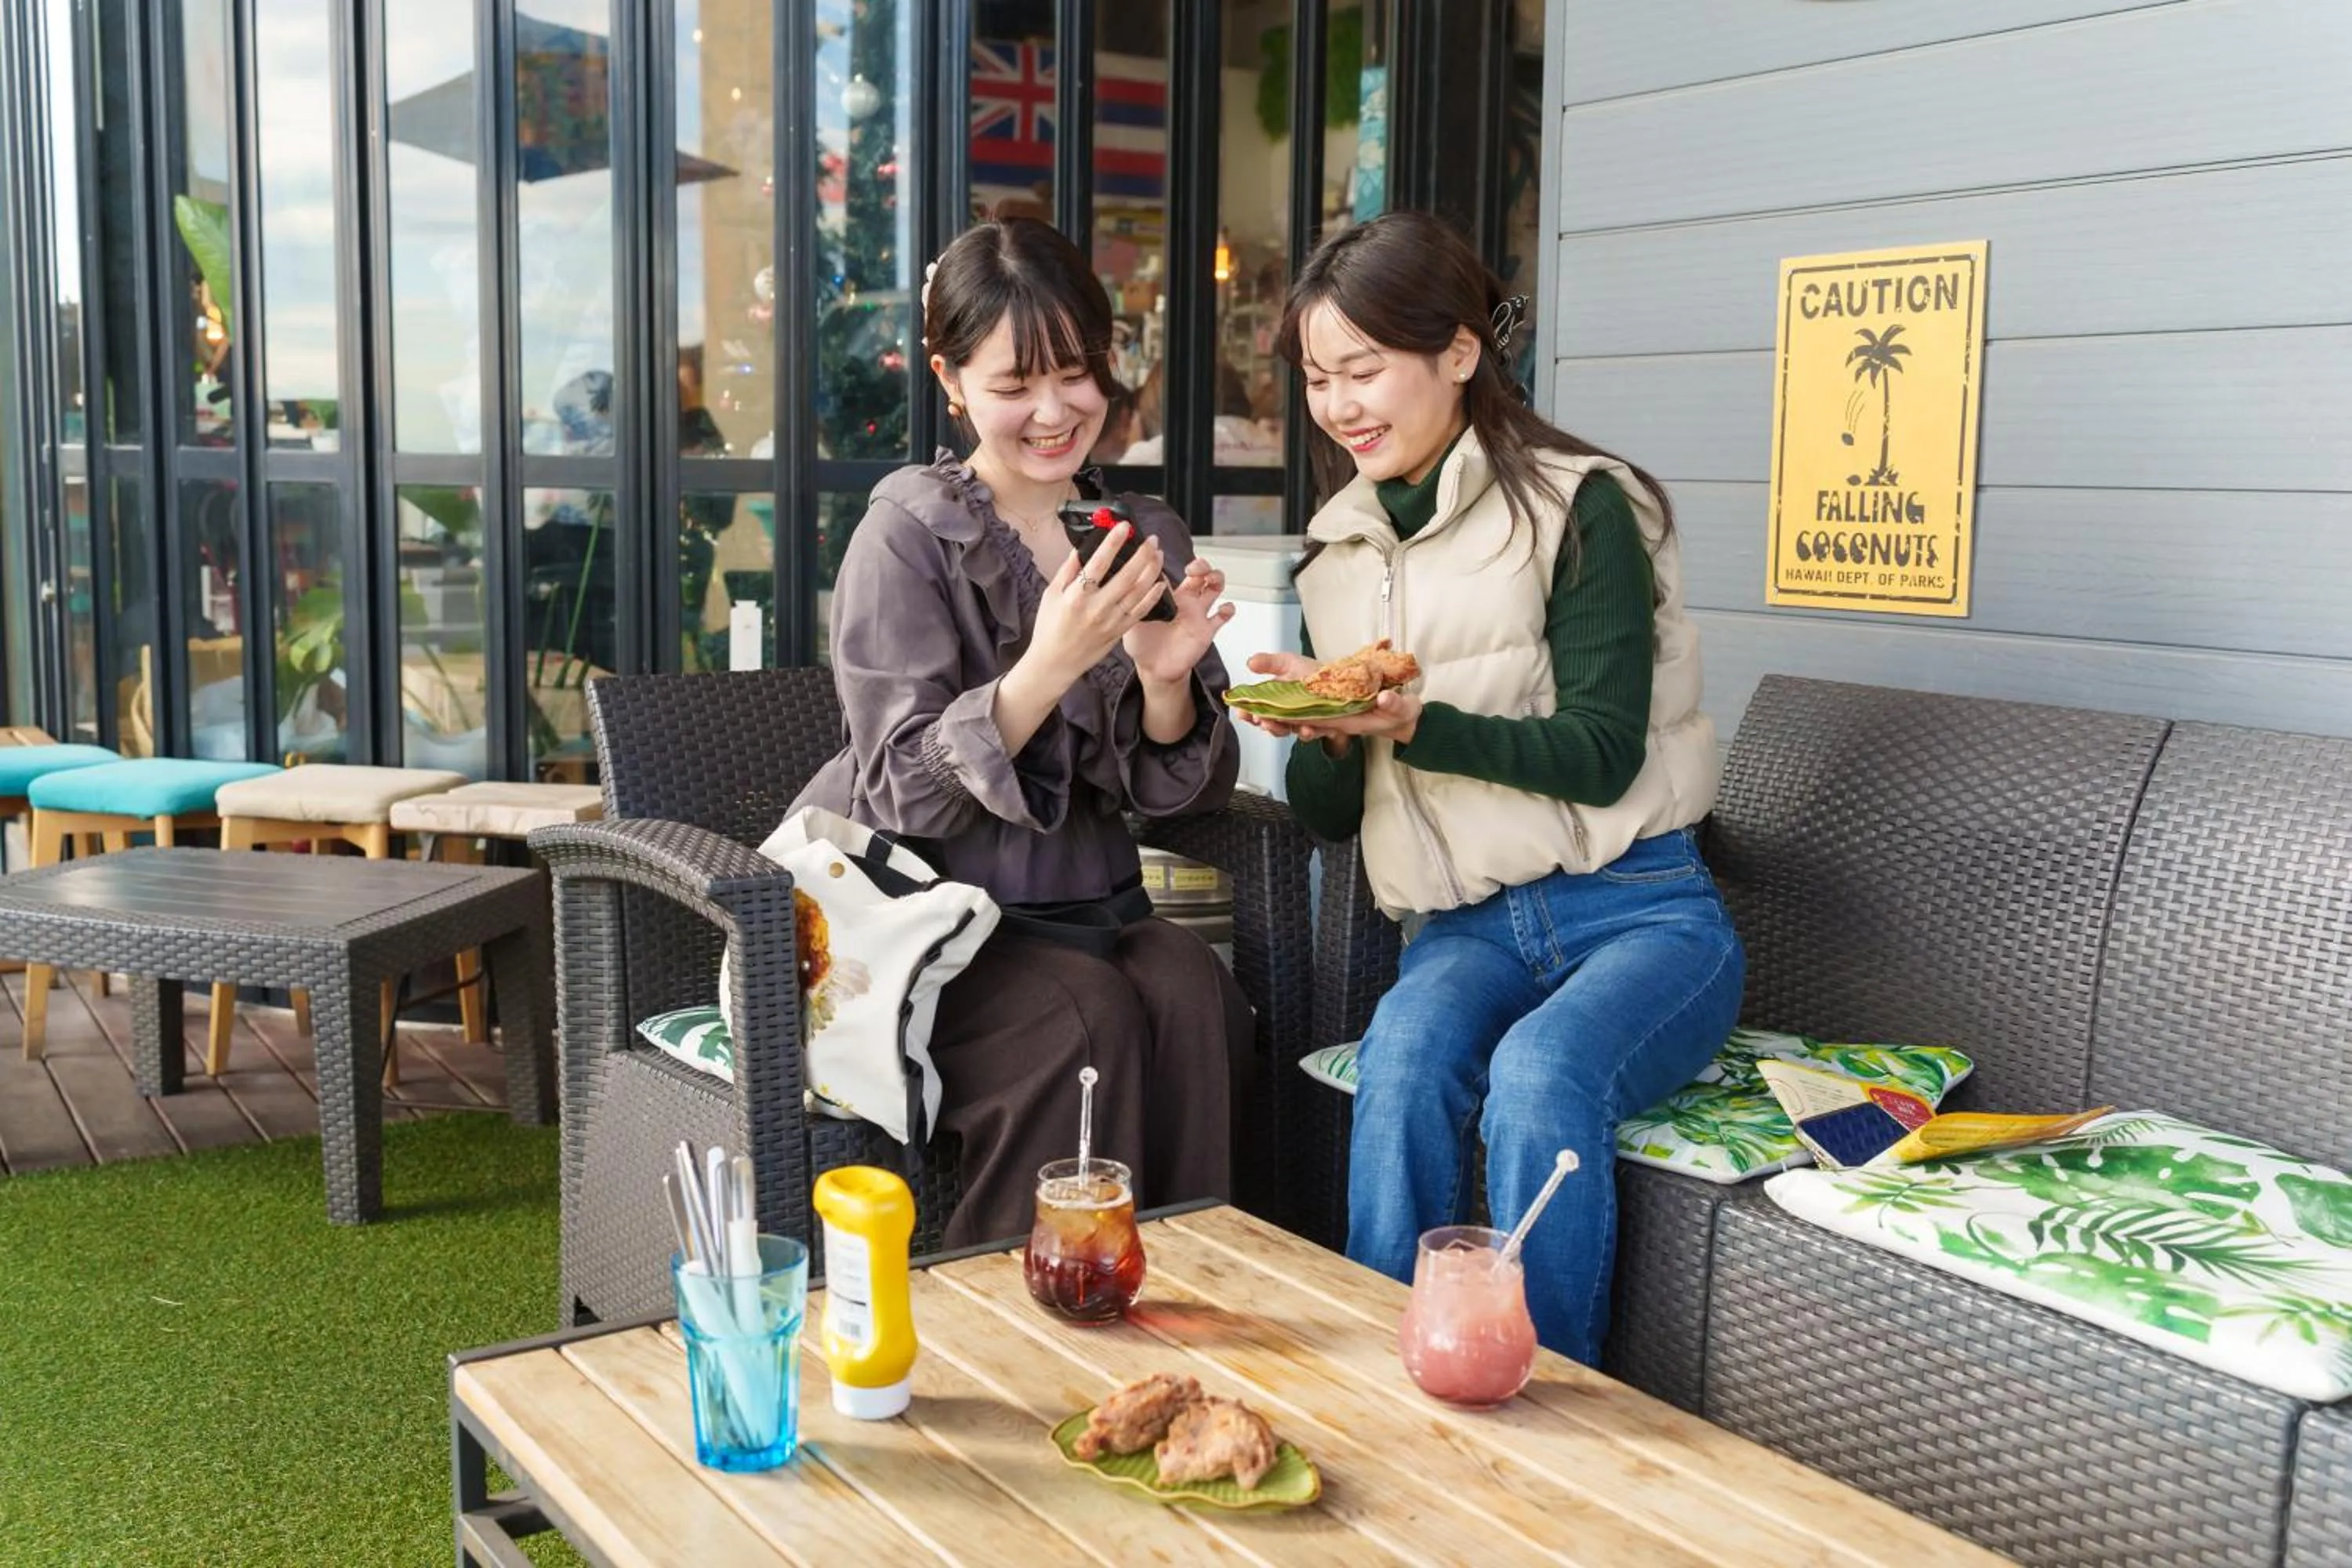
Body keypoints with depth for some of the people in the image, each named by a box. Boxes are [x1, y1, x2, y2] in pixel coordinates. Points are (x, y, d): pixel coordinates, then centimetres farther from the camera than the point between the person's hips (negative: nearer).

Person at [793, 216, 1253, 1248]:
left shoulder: (1146, 538, 7)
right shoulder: (910, 532, -7)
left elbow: (1179, 792, 5)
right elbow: (909, 796, -14)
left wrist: (1166, 680, -17)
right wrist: (1048, 666, -28)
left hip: (1085, 909, 4)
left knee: (1192, 992, -26)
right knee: (1085, 1016, -30)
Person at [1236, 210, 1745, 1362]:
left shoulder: (1577, 508, -6)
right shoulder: (1338, 553, 12)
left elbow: (1604, 752, -12)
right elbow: (1327, 815, 13)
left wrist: (1413, 721, -24)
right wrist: (1327, 735, -10)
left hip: (1638, 910, -4)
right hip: (1468, 923, 4)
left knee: (1539, 1071, -34)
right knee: (1404, 1051, -30)